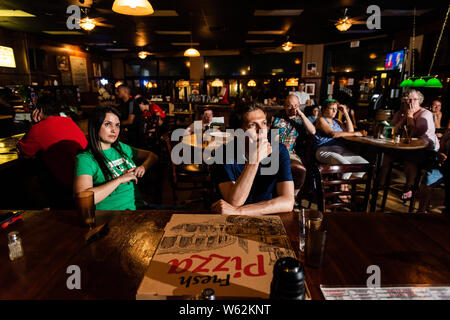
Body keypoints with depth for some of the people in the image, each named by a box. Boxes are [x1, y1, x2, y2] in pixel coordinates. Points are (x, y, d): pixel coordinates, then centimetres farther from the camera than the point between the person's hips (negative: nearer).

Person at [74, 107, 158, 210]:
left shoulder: (121, 148, 15)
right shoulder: (85, 159, -5)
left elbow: (152, 156, 26)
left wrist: (144, 167, 3)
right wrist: (120, 180, -17)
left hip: (138, 207, 7)